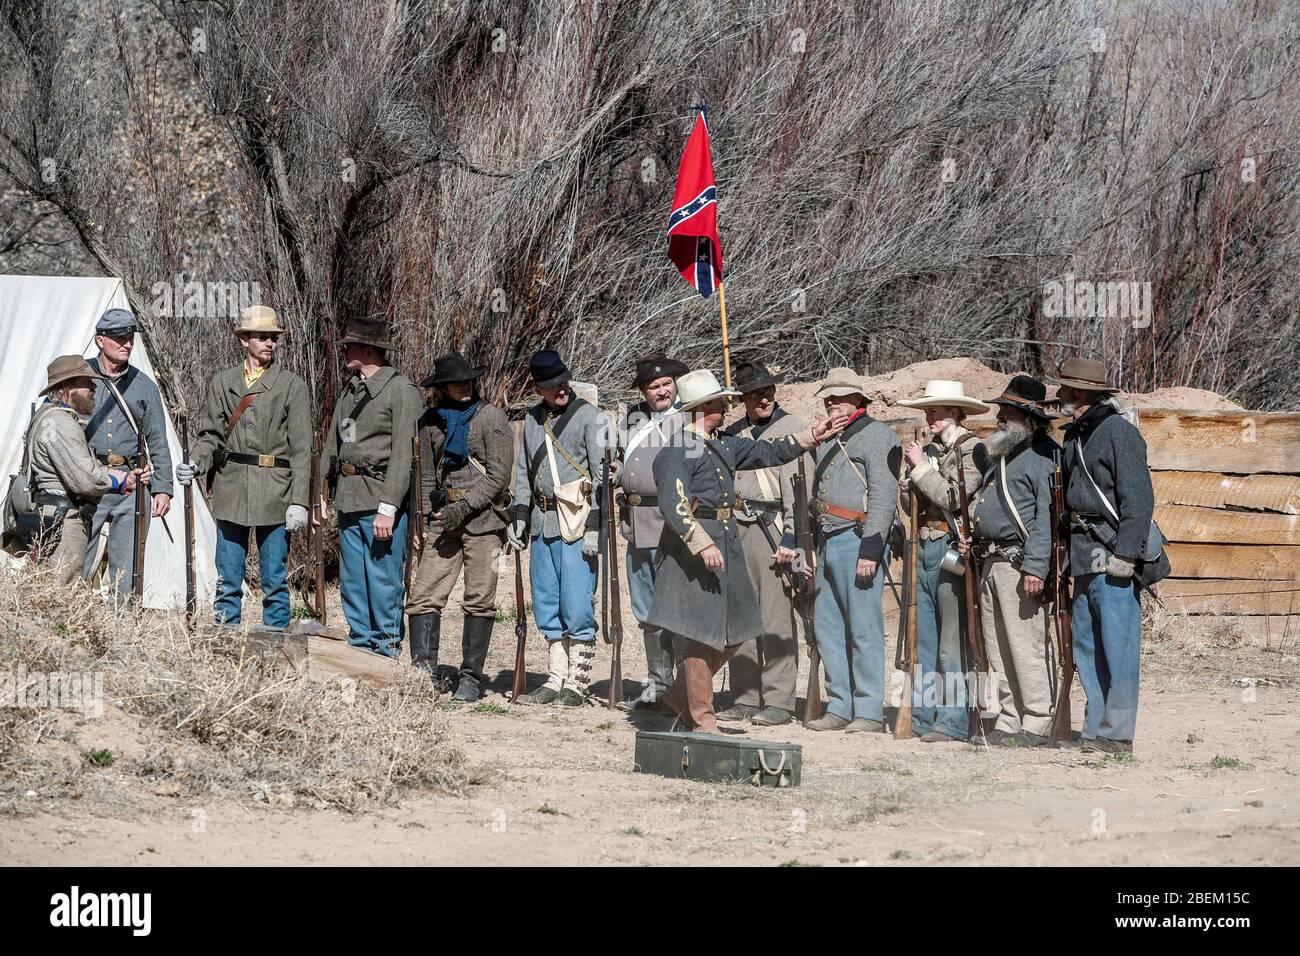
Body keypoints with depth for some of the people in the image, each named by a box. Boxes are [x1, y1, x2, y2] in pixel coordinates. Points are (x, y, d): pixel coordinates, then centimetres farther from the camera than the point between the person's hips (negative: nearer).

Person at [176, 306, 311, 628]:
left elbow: (301, 449, -2)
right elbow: (211, 435, 12)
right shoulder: (223, 382, 11)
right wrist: (195, 463, -10)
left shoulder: (292, 385, 2)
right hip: (231, 491, 3)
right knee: (228, 581, 5)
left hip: (275, 493, -3)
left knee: (275, 583, 1)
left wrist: (299, 502, -9)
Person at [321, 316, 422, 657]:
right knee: (352, 579, 11)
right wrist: (322, 492, 11)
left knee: (383, 580, -5)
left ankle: (387, 649, 2)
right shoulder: (350, 390, 16)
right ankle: (360, 644, 19)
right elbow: (332, 446, 20)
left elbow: (404, 453, -14)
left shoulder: (401, 390, -8)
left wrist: (388, 508, -19)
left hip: (382, 500, -8)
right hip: (348, 498, 8)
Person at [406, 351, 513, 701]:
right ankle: (425, 672, -5)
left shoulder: (491, 418, -2)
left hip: (482, 518, -4)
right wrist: (424, 522, 10)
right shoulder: (431, 421, 12)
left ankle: (470, 677, 5)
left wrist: (464, 508, -13)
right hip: (442, 522, 4)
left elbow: (498, 476, -7)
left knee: (479, 601, -2)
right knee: (424, 596, -6)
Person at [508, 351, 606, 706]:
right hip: (543, 523, 6)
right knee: (547, 607, 9)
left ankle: (576, 684, -1)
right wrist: (519, 516, 12)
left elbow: (601, 473, -8)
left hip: (577, 524, -6)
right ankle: (556, 679, 15)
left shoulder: (590, 416, -3)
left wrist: (594, 526, -13)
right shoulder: (532, 420, 15)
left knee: (577, 607, -6)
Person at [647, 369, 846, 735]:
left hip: (725, 541, 9)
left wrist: (812, 436, 16)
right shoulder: (676, 450, -12)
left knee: (733, 631, 13)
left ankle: (680, 698, 26)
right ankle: (702, 720, 3)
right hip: (692, 543, -9)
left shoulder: (724, 444, 15)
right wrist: (703, 545, -29)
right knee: (699, 634, -4)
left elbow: (769, 453, 23)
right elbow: (673, 505, -22)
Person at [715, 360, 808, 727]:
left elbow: (795, 486, -8)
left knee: (776, 617, -8)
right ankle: (746, 697, 13)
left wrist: (790, 537, -14)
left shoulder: (791, 427, -1)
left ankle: (779, 701, -7)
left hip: (772, 528, -6)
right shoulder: (733, 432, 17)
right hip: (736, 528, 6)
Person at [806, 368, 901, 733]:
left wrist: (870, 550, -19)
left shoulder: (876, 435, -5)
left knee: (863, 630, -8)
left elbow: (884, 497, -13)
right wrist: (811, 549, 21)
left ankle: (870, 712, -5)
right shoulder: (828, 440, 22)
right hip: (828, 543, 9)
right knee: (828, 628, 8)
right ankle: (840, 707, 14)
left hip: (858, 541, -9)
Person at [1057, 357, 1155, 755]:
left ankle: (1116, 735, -5)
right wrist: (1070, 552, 15)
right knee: (1085, 646, 11)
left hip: (1112, 558, -10)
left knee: (1117, 647, -6)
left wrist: (1124, 555, -20)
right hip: (1085, 558, 10)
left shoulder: (1118, 432, -10)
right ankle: (1095, 729, 16)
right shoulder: (1075, 436, 17)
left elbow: (1139, 500, -15)